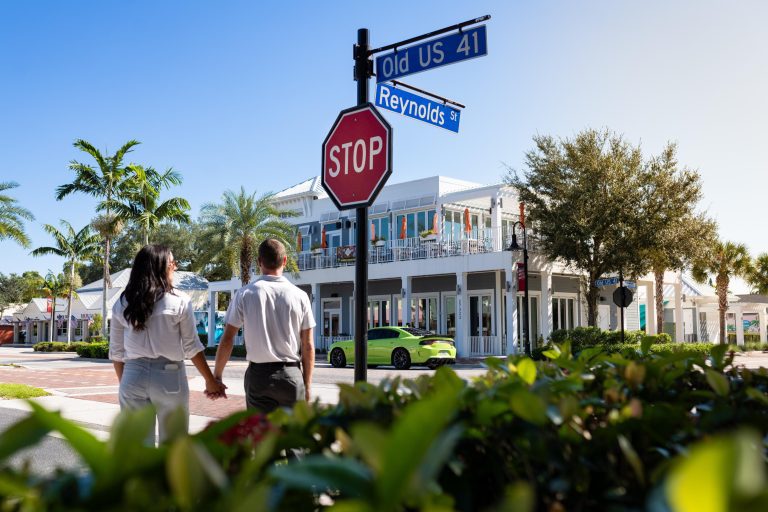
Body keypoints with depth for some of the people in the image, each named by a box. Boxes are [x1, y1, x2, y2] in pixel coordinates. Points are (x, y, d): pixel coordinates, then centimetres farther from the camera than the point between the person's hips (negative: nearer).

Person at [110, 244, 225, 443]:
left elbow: (116, 353, 7)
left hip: (133, 376, 3)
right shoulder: (179, 301, -5)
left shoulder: (122, 305, 4)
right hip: (169, 376, -2)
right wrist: (211, 381, 8)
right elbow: (192, 347, -2)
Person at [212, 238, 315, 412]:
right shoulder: (299, 296, -1)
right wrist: (307, 385, 10)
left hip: (258, 374, 0)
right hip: (292, 375, 0)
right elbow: (308, 346, 1)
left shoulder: (244, 294, -3)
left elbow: (227, 340, -4)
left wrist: (216, 377, 7)